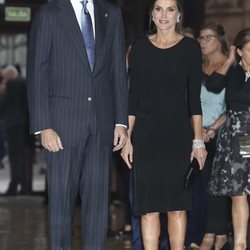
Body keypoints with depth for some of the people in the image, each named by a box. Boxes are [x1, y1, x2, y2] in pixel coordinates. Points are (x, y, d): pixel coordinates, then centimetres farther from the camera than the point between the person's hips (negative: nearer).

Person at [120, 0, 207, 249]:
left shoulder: (190, 48, 1)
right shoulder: (140, 47, 5)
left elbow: (194, 97, 1)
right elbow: (133, 96, 6)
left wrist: (198, 140, -5)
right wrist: (127, 138, 0)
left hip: (178, 134, -1)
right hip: (146, 135, 1)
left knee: (177, 205, 3)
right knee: (149, 206, 1)